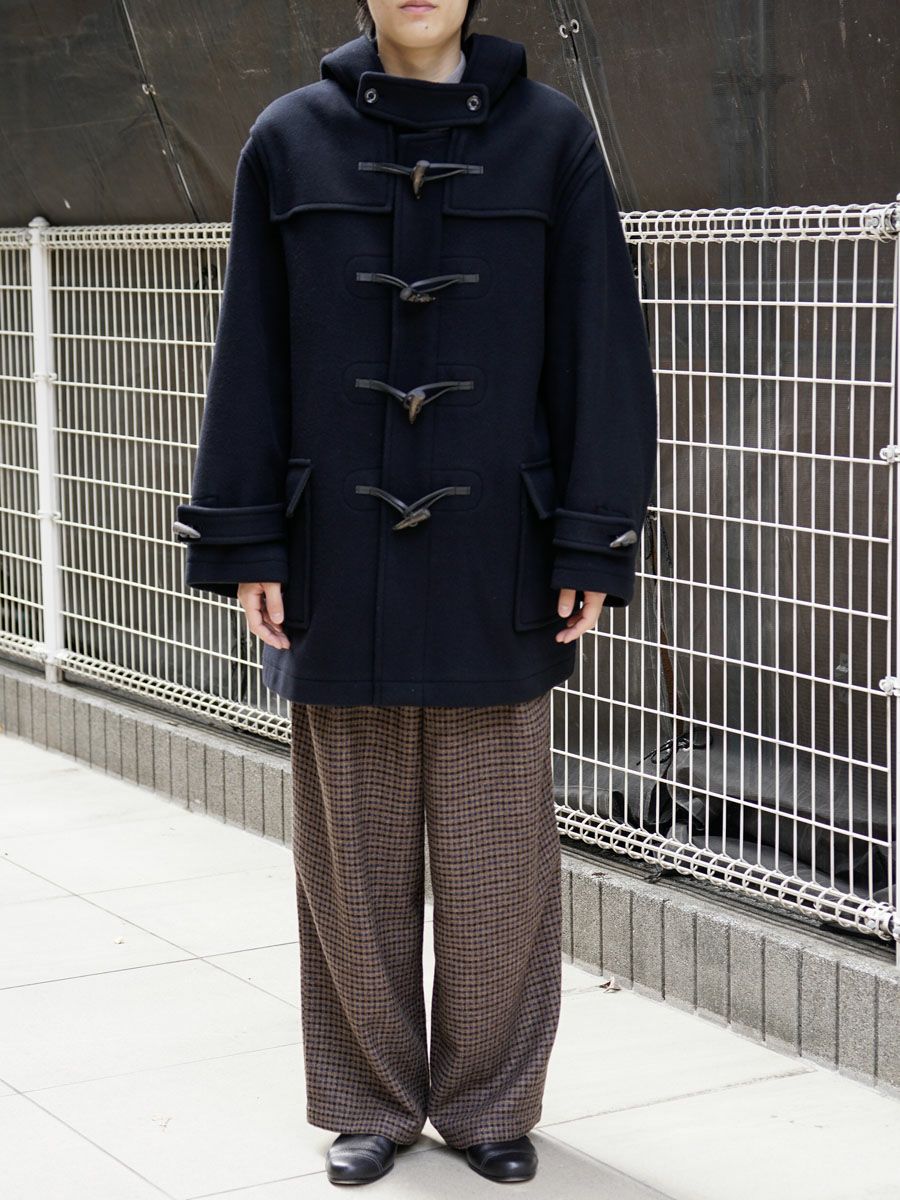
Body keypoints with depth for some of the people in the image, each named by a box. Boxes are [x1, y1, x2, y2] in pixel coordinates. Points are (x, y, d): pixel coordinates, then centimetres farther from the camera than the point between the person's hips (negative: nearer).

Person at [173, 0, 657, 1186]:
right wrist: (245, 543, 0)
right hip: (339, 561, 1)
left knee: (496, 853, 6)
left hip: (494, 561, -1)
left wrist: (592, 545, -4)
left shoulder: (550, 135, 1)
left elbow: (601, 346, 0)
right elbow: (252, 354, 4)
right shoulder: (291, 139, 4)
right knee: (356, 850, 9)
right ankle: (371, 1099, 23)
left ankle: (489, 1099, 22)